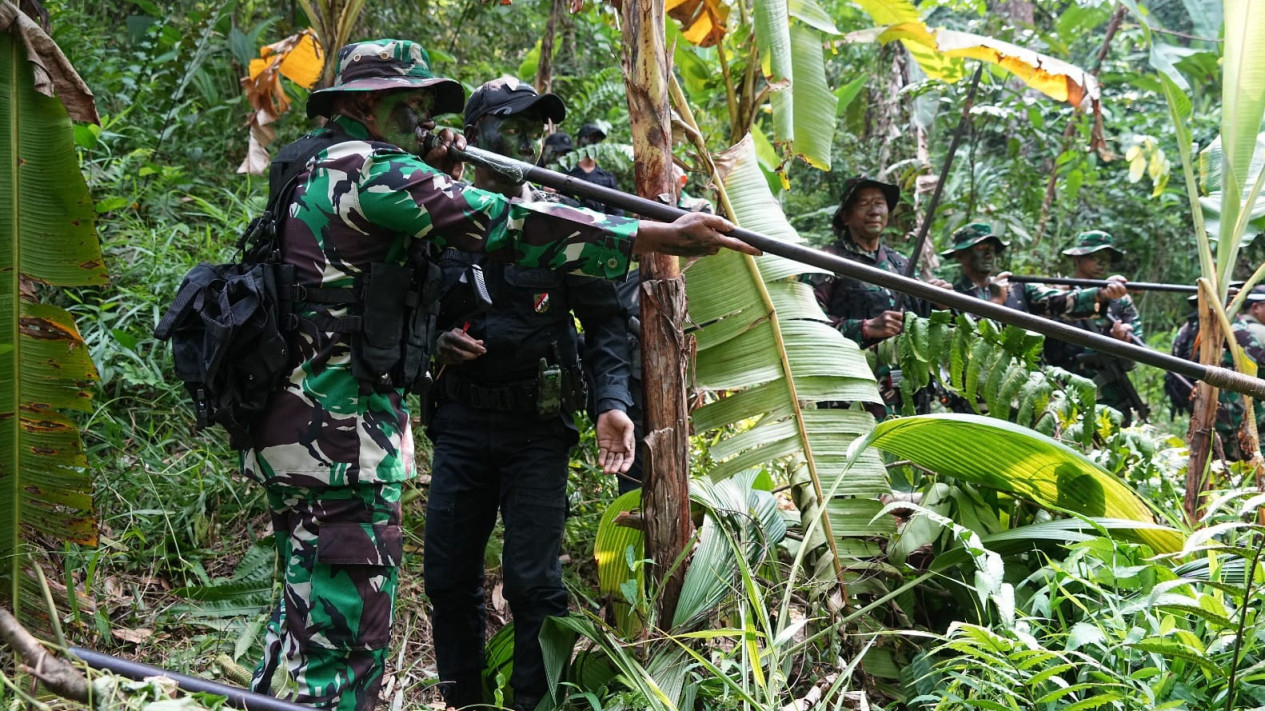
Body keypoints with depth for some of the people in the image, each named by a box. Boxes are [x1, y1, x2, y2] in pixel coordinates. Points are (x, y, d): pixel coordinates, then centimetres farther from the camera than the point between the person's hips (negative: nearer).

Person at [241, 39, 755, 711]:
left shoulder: (317, 170, 18)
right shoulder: (370, 168, -12)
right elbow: (508, 224, -19)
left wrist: (439, 180, 12)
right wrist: (663, 236, -19)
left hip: (291, 427, 10)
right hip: (341, 436, -10)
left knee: (306, 613, 19)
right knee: (342, 635, -9)